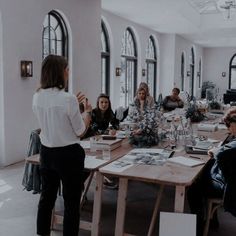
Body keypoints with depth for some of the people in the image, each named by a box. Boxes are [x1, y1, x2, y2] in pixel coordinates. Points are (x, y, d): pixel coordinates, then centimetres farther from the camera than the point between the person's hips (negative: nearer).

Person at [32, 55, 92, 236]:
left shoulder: (37, 98, 0)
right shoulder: (68, 98, -20)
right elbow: (80, 131, -10)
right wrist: (87, 112, 6)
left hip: (46, 153, 7)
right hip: (69, 155, -6)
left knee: (47, 197, 20)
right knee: (71, 202, 7)